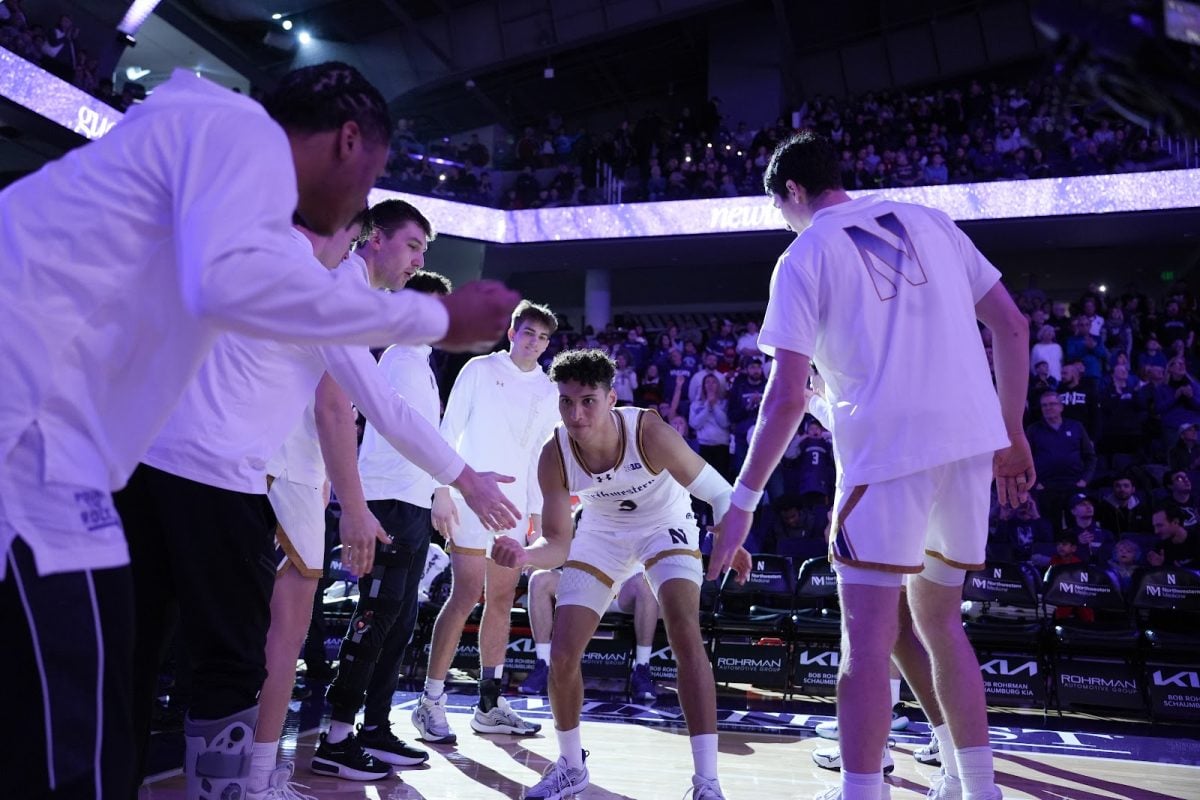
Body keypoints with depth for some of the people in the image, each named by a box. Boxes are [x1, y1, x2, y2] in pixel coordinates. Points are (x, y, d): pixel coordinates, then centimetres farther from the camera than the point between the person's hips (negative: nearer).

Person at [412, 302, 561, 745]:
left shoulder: (547, 390, 13)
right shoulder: (480, 369, 0)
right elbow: (449, 431, -3)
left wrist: (537, 510, 12)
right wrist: (443, 491, -10)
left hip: (515, 506, 5)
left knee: (502, 600, 6)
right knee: (466, 596, -11)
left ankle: (489, 706, 14)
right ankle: (430, 702, -1)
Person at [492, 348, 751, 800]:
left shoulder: (650, 433, -34)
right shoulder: (554, 457, -26)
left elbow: (718, 492, -22)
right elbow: (558, 545, -22)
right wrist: (525, 556, -43)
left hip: (665, 528, -3)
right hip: (602, 534, 3)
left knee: (686, 639, -22)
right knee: (562, 655, -2)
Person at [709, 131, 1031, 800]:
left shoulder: (804, 256, 2)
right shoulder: (929, 221, 15)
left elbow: (788, 398, -7)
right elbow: (1012, 326, 13)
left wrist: (743, 501, -2)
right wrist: (1013, 435, 19)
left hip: (887, 450, -6)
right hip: (973, 442, 6)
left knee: (868, 638, -1)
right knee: (940, 621, 19)